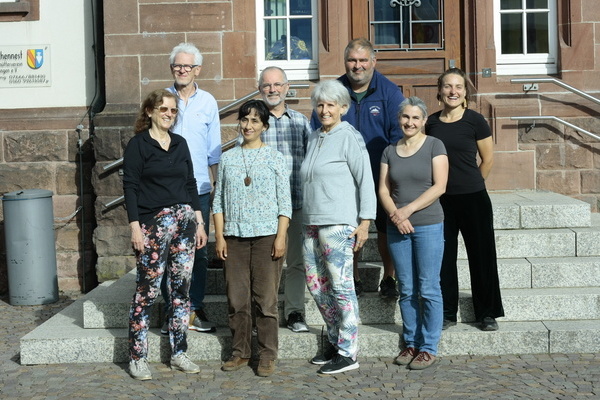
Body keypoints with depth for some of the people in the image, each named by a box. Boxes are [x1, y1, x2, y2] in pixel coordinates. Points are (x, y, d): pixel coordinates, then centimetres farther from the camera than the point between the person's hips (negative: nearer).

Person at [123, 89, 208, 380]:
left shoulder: (180, 143, 14)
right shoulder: (138, 144, -2)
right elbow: (130, 186, -6)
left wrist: (198, 222, 11)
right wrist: (135, 227, -14)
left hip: (184, 220, 5)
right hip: (153, 224, -5)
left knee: (181, 288, 7)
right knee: (147, 290, -3)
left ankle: (179, 354, 17)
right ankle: (137, 358, 8)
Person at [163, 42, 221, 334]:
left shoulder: (207, 102, 8)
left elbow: (213, 149, 11)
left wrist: (213, 184, 7)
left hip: (199, 189, 1)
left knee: (199, 251, 5)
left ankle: (195, 310, 16)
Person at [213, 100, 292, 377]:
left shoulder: (274, 158, 3)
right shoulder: (228, 158, 10)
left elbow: (285, 203, 0)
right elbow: (219, 201, 10)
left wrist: (281, 237, -8)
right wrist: (219, 236, 2)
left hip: (267, 236, -3)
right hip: (235, 236, 3)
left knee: (266, 299, -1)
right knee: (237, 299, 6)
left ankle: (267, 356, 10)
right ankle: (240, 351, 19)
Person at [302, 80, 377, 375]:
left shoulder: (349, 137, -5)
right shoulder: (314, 137, 17)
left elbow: (366, 181, -9)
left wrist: (364, 222, -15)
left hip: (339, 223, -8)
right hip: (311, 223, 8)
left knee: (341, 286, -5)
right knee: (316, 284, 10)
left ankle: (348, 353, 3)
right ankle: (335, 340, 25)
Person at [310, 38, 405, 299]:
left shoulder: (389, 92, -3)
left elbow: (399, 136, -5)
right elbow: (317, 133, 5)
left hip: (381, 178, -1)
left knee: (386, 228, 10)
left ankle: (388, 278, 28)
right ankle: (353, 279, 28)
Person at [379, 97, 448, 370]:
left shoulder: (434, 146, 0)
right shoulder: (390, 151, 12)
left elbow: (439, 186, -8)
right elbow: (383, 189, 7)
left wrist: (408, 209, -13)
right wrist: (395, 215, -10)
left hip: (428, 226, -4)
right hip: (397, 228, 4)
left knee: (428, 289, -1)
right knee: (406, 290, 9)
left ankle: (429, 348, 8)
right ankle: (411, 343, 19)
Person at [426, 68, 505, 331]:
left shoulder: (474, 120, -5)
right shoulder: (431, 123, 4)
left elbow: (488, 159, 1)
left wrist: (470, 185, 8)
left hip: (473, 199, -3)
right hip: (441, 200, 3)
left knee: (481, 256, 6)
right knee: (443, 258, 8)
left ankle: (487, 314, 20)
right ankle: (446, 313, 22)